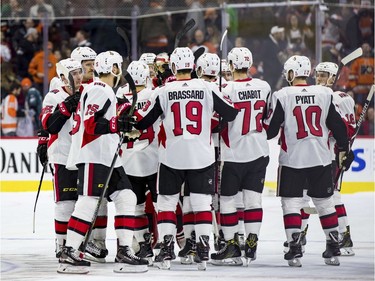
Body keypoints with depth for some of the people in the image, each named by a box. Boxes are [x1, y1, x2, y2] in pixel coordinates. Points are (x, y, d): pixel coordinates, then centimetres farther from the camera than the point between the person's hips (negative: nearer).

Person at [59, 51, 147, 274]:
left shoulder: (106, 92, 22)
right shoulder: (99, 91, -11)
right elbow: (90, 125, -20)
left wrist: (124, 114, 18)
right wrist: (118, 124, -24)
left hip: (108, 157, 11)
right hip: (93, 157, -11)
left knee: (127, 198, 4)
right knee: (89, 203, -14)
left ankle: (124, 252, 3)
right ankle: (68, 254, -14)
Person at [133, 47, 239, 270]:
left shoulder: (163, 92, -4)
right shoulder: (208, 89, -4)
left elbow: (141, 122, 2)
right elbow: (232, 113, 1)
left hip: (172, 157, 0)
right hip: (202, 157, 0)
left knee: (167, 202, 11)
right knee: (202, 203, 7)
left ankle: (166, 251, 4)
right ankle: (204, 252, 2)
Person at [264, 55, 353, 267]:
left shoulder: (282, 96, -8)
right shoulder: (325, 94, 0)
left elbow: (270, 129, -6)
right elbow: (338, 124, 5)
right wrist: (343, 150, 16)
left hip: (292, 160, -3)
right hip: (321, 158, 3)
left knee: (291, 203, 3)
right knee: (325, 202, 13)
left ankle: (295, 249, -5)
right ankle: (334, 249, 15)